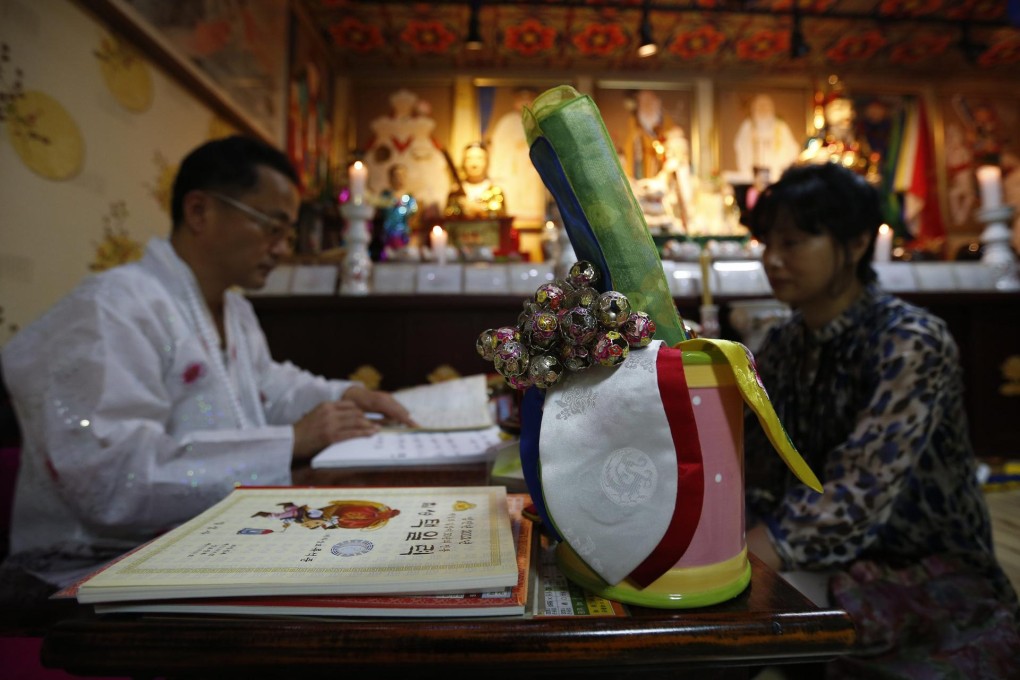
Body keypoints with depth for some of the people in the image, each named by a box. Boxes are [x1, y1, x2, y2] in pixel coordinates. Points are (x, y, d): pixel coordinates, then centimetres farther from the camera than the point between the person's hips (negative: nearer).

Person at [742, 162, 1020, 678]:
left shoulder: (913, 344, -18)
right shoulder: (781, 346, 1)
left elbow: (855, 499, -30)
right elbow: (755, 483, -5)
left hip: (937, 578, -4)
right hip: (833, 565, 5)